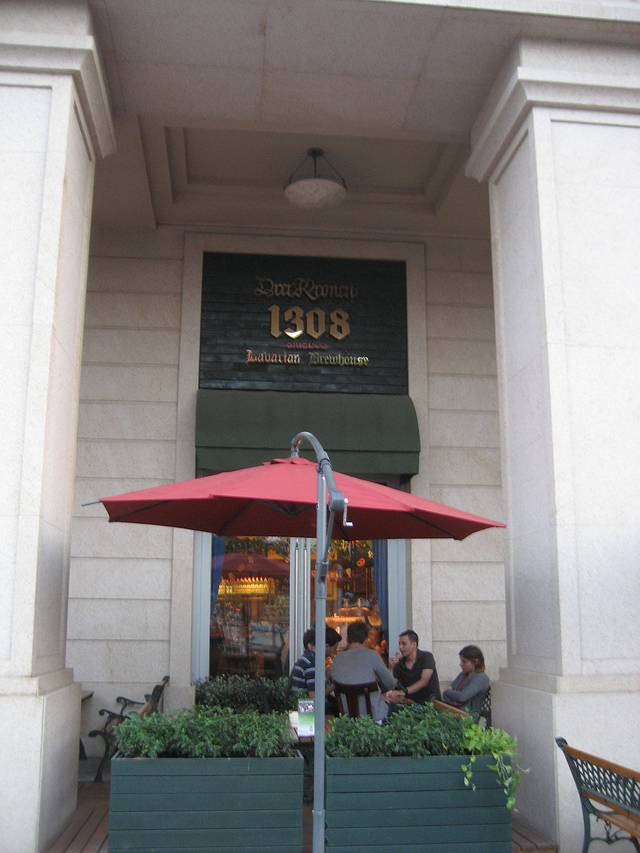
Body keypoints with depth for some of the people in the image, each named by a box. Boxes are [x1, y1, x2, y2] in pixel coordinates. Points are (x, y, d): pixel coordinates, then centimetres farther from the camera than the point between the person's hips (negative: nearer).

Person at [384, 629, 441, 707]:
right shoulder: (399, 663, 5)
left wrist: (404, 691, -30)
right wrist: (391, 668, -13)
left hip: (430, 701, -5)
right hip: (411, 702, 5)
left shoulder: (427, 657, -5)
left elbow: (423, 682, -18)